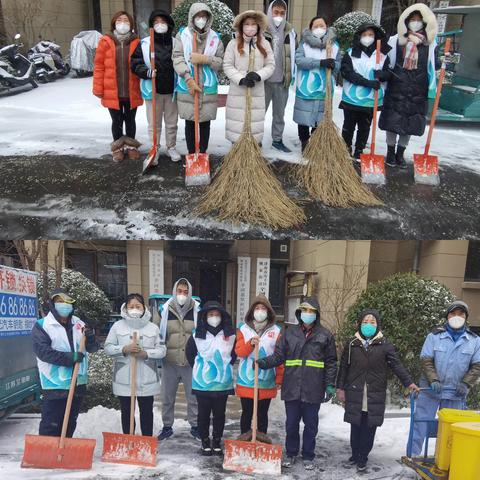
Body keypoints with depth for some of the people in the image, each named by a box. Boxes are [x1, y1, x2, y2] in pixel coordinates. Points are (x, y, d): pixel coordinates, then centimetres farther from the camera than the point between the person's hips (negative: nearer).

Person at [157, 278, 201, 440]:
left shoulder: (197, 310, -2)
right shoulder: (165, 309, -1)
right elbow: (157, 333, 8)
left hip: (191, 362, -1)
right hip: (169, 362, 1)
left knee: (194, 396, 9)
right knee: (167, 397, 12)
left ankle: (195, 426, 25)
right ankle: (167, 427, 29)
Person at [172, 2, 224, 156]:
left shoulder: (215, 38, 6)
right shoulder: (182, 35, 2)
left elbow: (221, 62, 4)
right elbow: (178, 59, -7)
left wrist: (205, 59, -15)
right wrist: (189, 80, -18)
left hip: (208, 87, 1)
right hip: (187, 87, -1)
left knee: (205, 123, 7)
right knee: (190, 122, 7)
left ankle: (203, 154, 19)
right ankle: (191, 154, 19)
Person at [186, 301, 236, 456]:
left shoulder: (230, 335, -3)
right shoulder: (197, 335, -5)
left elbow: (234, 354, 11)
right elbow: (190, 353, 8)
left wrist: (225, 367, 6)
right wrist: (199, 369, 5)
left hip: (222, 383, 1)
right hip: (202, 383, -1)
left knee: (219, 414, 11)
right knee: (204, 414, 10)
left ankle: (217, 441, 26)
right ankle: (205, 442, 24)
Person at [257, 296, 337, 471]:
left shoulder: (325, 335, 1)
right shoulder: (290, 332, 4)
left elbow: (331, 362, 3)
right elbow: (279, 355, 4)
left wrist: (330, 385, -2)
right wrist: (264, 362, -14)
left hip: (313, 389, -1)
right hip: (292, 387, 1)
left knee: (311, 424, 12)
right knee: (291, 423, 13)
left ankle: (308, 456, 29)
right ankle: (291, 453, 31)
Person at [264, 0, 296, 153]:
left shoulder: (290, 32, 5)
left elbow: (295, 53, 16)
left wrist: (292, 73, 11)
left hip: (283, 80, 4)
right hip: (264, 80, -4)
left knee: (279, 113, 13)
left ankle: (277, 140, 26)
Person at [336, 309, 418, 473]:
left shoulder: (385, 345, 1)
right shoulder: (352, 344, 4)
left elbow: (397, 365, -2)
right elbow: (343, 367, 7)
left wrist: (409, 382, -12)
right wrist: (340, 388, 4)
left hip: (375, 396, -1)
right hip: (355, 394, 1)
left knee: (369, 429, 6)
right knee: (355, 428, 10)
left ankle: (363, 458, 22)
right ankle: (355, 455, 27)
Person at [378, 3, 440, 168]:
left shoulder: (430, 43, 6)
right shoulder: (395, 40, 2)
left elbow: (434, 65, 9)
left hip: (418, 91, 2)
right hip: (397, 88, -1)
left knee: (410, 123, 7)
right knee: (393, 121, 3)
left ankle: (400, 154, 20)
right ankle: (390, 152, 18)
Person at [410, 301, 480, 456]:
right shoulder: (434, 336, -4)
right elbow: (426, 360, -6)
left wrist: (466, 384, -9)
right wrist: (433, 380, -17)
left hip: (456, 393, 2)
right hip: (430, 390, -1)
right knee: (421, 422, 3)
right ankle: (413, 455, 14)